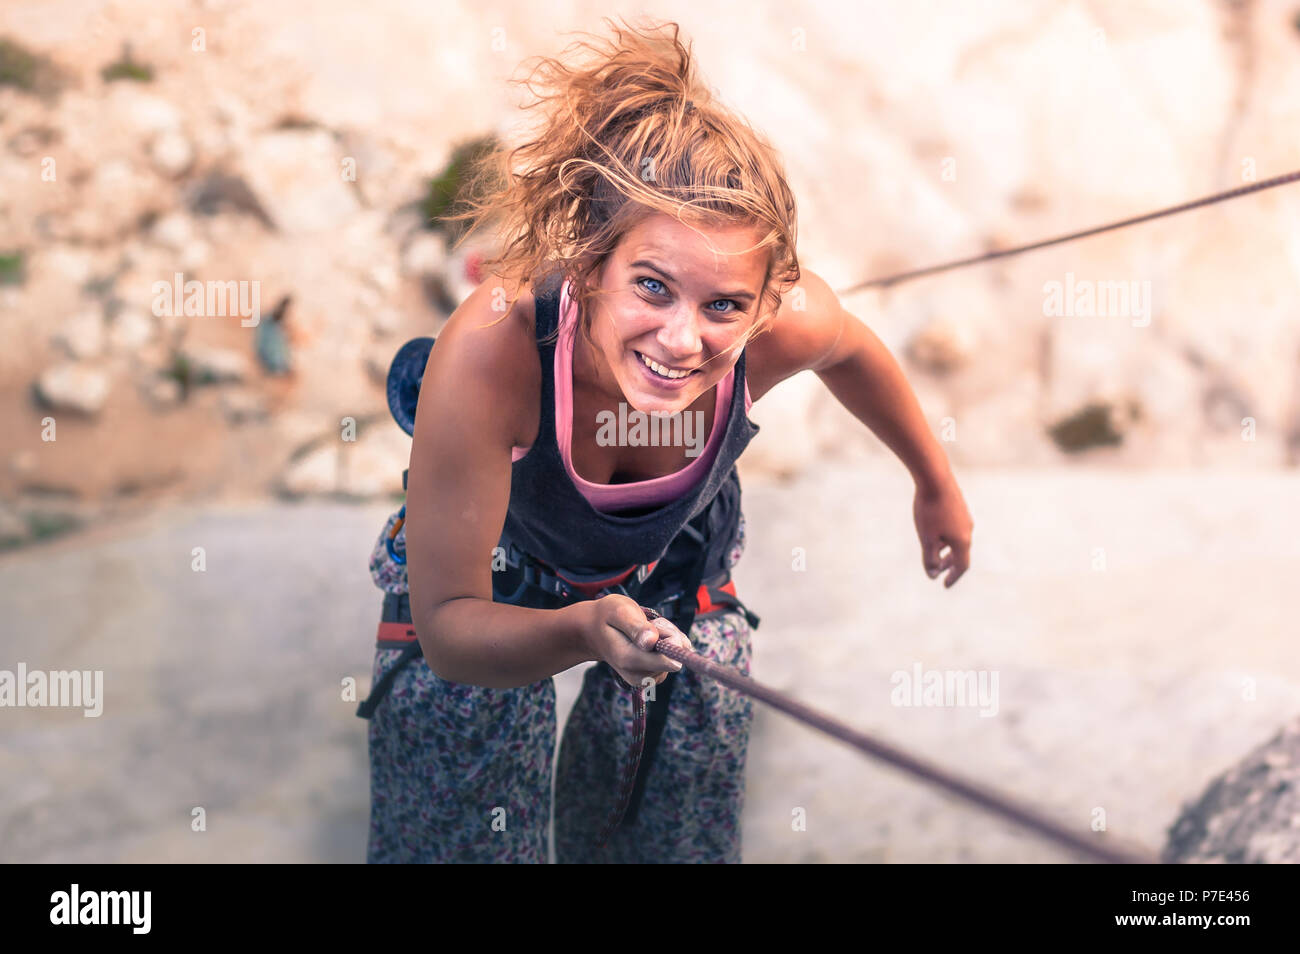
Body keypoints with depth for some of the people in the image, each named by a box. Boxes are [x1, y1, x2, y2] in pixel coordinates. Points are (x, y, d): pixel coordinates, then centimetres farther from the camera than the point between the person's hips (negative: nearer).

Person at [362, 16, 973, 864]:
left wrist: (938, 485, 10)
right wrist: (584, 630, -57)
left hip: (676, 566, 3)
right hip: (487, 591, -2)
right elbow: (447, 627, -37)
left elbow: (851, 351, -6)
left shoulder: (785, 325, -35)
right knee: (453, 837, 5)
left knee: (682, 841, 14)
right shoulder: (490, 353, -45)